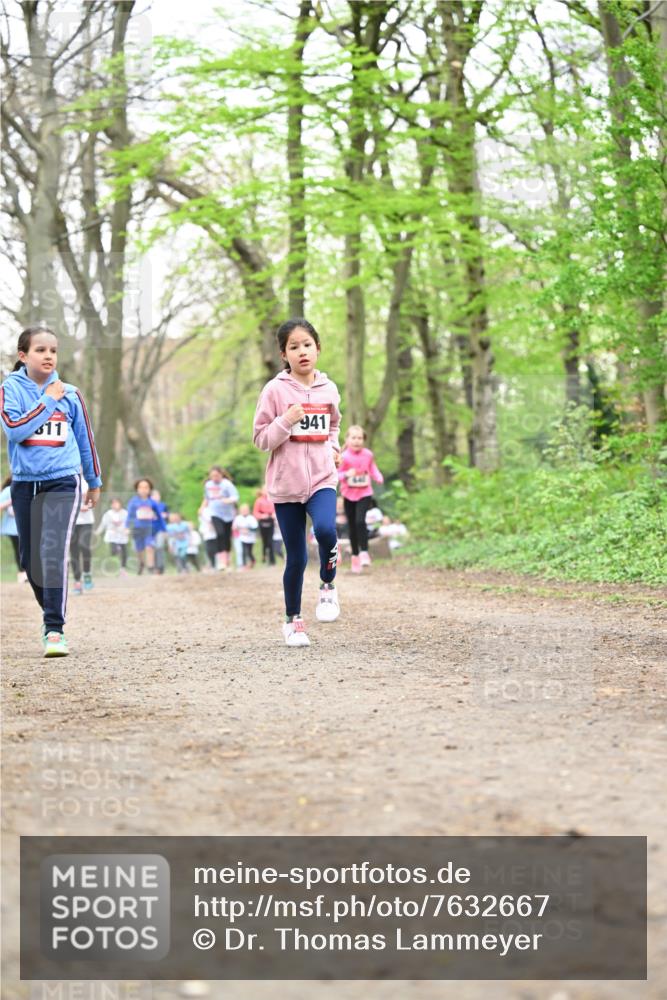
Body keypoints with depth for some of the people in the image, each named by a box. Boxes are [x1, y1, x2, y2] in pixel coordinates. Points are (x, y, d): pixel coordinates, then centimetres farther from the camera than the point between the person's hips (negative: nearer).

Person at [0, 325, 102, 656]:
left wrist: (94, 482, 21)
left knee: (53, 552, -18)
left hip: (62, 482, -2)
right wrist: (48, 401, -15)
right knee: (30, 560, 8)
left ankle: (55, 630, -19)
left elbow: (85, 439, 14)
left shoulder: (70, 393, 4)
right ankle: (52, 615, 29)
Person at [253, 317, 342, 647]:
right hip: (286, 483, -2)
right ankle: (293, 620, 21)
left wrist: (333, 447, 8)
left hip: (321, 478, 2)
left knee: (325, 529, -27)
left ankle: (328, 586, 0)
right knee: (296, 557, 2)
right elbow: (260, 438, -3)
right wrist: (286, 421, -18)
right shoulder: (275, 390, -4)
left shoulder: (328, 390, 7)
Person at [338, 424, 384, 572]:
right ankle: (355, 556, 21)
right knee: (352, 526, 7)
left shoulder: (368, 455, -2)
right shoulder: (344, 457, -9)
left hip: (364, 493, 0)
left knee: (360, 521, -20)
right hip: (349, 495, 1)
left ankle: (364, 552, -11)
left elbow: (373, 469, 10)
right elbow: (337, 474, -5)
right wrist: (346, 474, -25)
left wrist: (379, 477, -9)